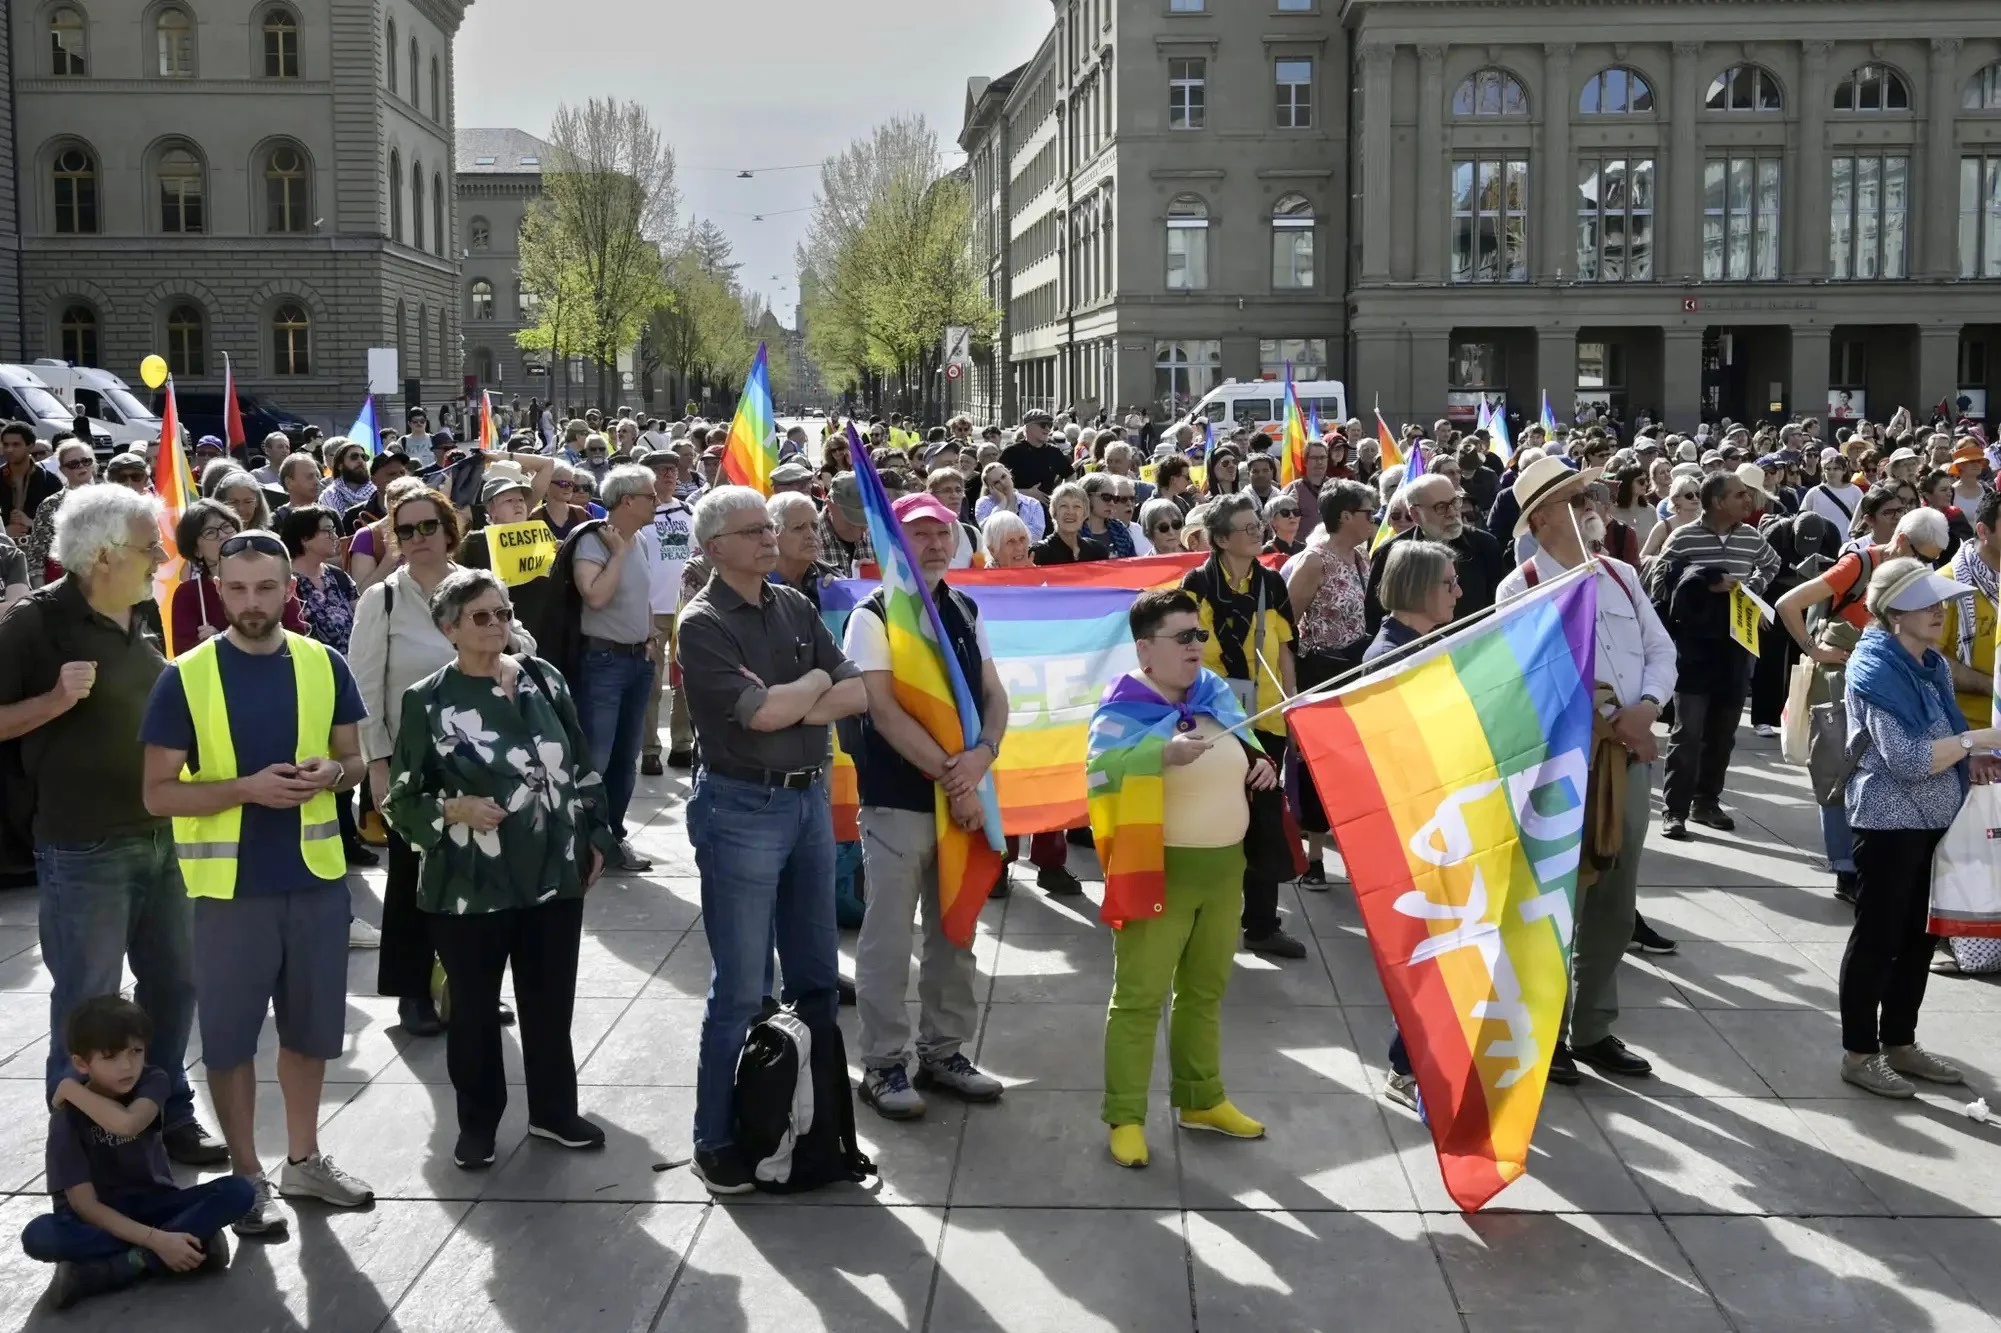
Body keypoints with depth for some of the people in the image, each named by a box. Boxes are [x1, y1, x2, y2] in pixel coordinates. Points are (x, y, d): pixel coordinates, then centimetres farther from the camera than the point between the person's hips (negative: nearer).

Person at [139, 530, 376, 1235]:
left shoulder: (324, 665, 0)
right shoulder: (184, 678, -9)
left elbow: (354, 760, 10)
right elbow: (158, 792, -9)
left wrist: (332, 772, -14)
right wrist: (246, 787, -23)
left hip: (316, 876, 3)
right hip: (230, 886, -3)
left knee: (310, 1028, 15)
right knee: (230, 1037, 7)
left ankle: (303, 1159, 33)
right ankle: (247, 1177, 23)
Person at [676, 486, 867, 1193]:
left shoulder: (795, 607, 8)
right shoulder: (703, 624, -11)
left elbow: (858, 693, 1)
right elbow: (760, 715, -22)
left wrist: (789, 706, -14)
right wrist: (815, 683, -4)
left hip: (809, 798, 7)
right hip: (741, 808, -7)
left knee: (816, 975, 15)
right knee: (741, 990, 0)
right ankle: (717, 1142, 13)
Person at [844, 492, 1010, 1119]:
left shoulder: (965, 611, 11)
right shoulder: (873, 616, -8)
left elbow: (994, 694, 9)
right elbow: (885, 712, -16)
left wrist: (982, 753, -12)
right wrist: (950, 774, -17)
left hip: (962, 796, 6)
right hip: (897, 801, -6)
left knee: (955, 932, 13)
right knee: (888, 939, 1)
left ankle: (943, 1052, 26)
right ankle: (883, 1064, 13)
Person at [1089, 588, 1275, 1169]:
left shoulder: (1216, 693, 6)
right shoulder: (1124, 709, -15)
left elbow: (1244, 742, 22)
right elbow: (1099, 767, -30)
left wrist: (1260, 762, 1)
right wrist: (1164, 754, -42)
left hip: (1223, 866, 7)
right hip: (1159, 872, -7)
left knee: (1205, 990, 19)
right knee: (1139, 997, -2)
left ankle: (1202, 1099, 33)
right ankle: (1125, 1117, 7)